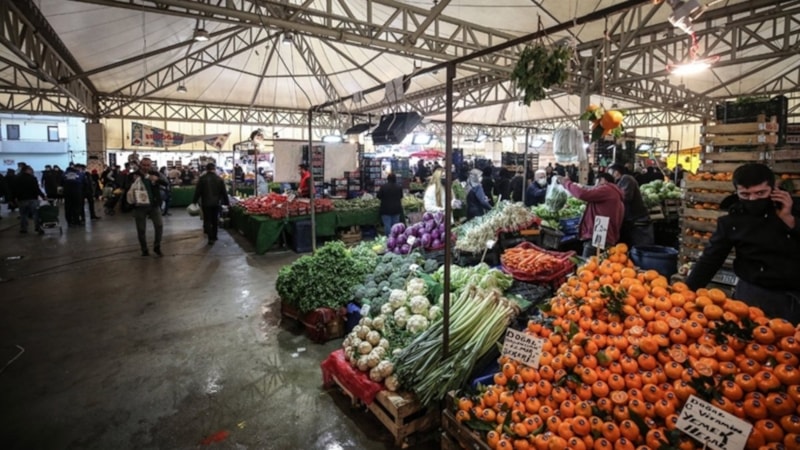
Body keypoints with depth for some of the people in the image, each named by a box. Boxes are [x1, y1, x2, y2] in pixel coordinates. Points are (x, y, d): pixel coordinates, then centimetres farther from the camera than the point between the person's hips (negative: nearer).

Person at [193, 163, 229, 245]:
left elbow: (198, 191, -5)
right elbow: (224, 192, 1)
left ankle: (211, 238, -6)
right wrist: (227, 202, 8)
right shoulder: (219, 179, -2)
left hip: (206, 203, -2)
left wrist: (195, 201, 4)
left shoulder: (202, 179, -7)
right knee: (215, 220, 14)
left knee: (207, 220, 2)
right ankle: (214, 237, 21)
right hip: (216, 203, 2)